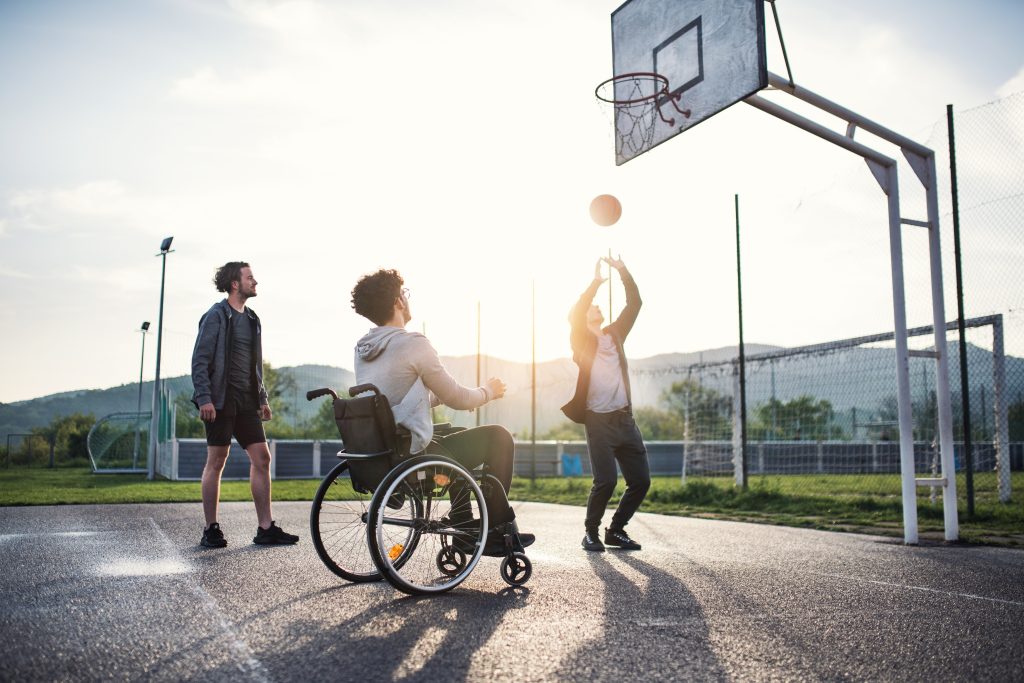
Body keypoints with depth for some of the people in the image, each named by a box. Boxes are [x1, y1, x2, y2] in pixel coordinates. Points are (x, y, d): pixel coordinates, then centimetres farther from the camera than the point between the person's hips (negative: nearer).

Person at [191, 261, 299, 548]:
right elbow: (200, 360, -10)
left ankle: (265, 528, 6)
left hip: (246, 400, 7)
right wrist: (204, 398, -19)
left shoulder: (252, 319, 17)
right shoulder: (216, 316, -6)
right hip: (221, 399, -7)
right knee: (216, 461, -1)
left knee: (262, 458, 2)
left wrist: (262, 398, 16)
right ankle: (211, 530, 8)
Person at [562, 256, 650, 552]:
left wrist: (623, 271, 3)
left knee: (641, 480, 3)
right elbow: (575, 315, -15)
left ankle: (616, 530, 20)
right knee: (605, 481, -15)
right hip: (599, 421, -5)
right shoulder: (581, 340, 4)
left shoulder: (615, 333, 17)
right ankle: (591, 532, 8)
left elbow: (635, 303, 12)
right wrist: (595, 282, -14)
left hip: (625, 419, 5)